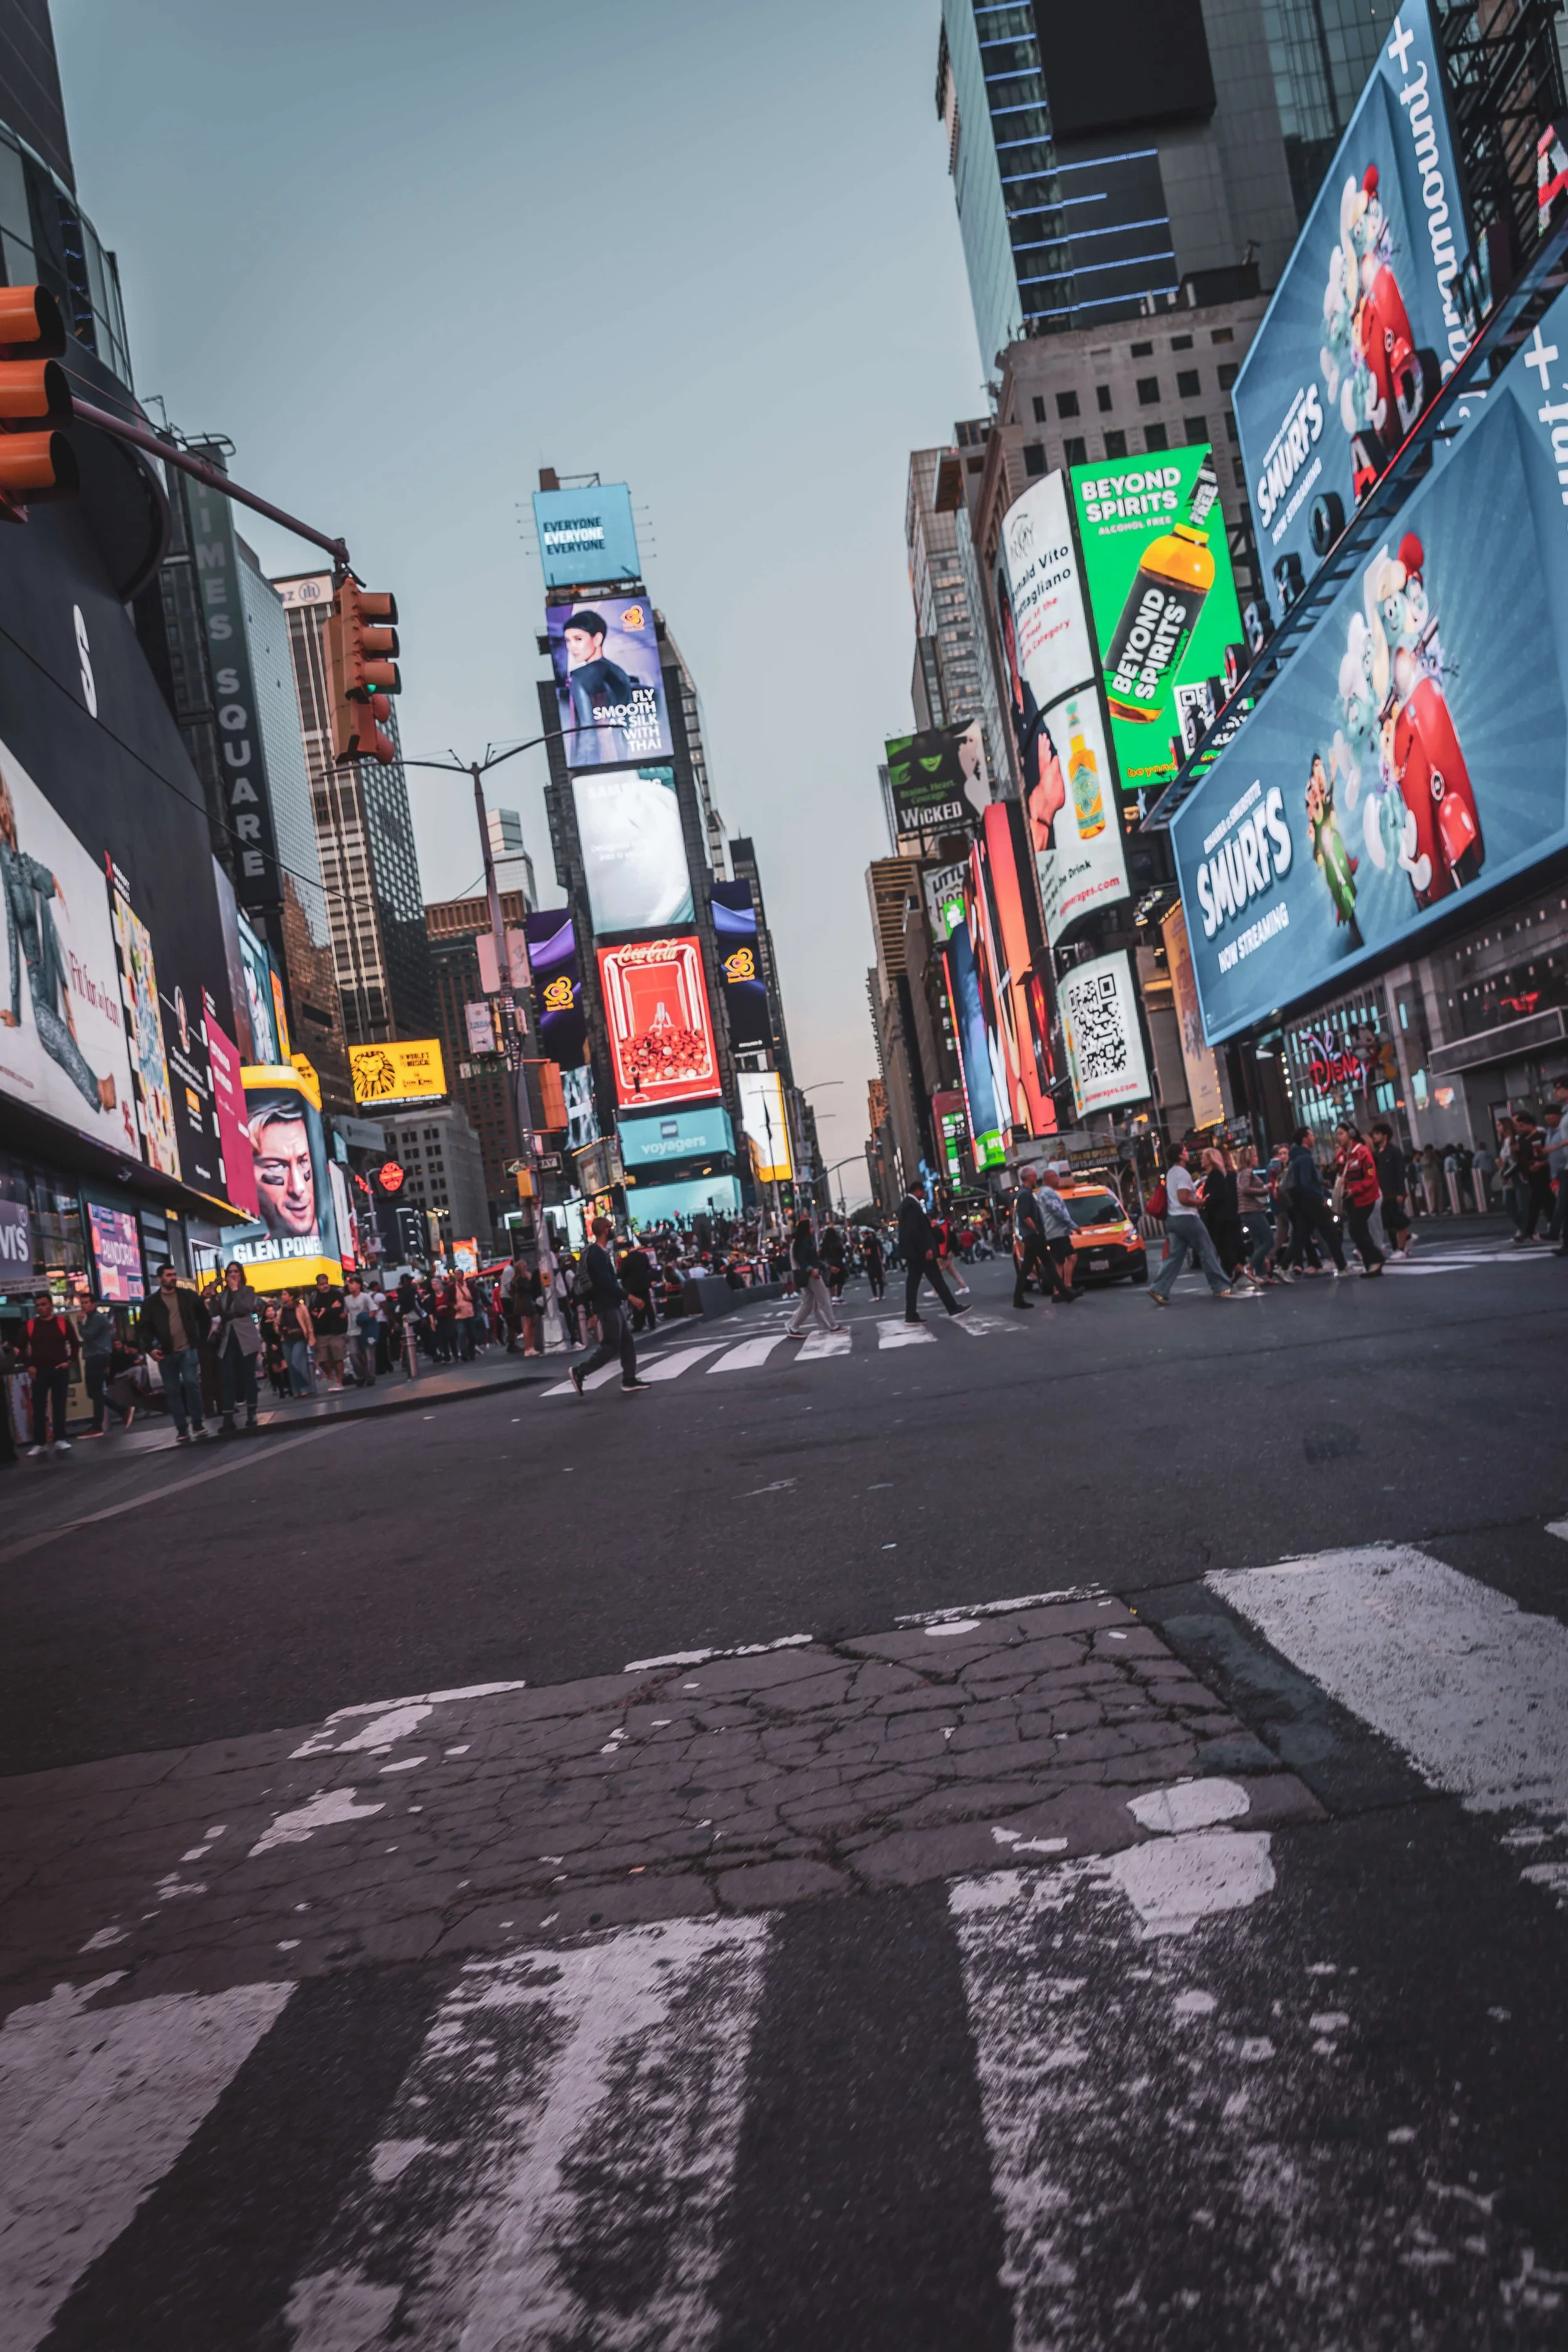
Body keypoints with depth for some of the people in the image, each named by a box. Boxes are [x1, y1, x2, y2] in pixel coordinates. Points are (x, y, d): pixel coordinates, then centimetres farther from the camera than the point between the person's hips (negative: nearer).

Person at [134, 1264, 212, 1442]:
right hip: (166, 1353, 1)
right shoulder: (152, 1303, 3)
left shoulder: (188, 1296, 5)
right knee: (172, 1391, 3)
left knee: (191, 1383, -12)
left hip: (188, 1349, -1)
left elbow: (205, 1318, 12)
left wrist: (201, 1339, 6)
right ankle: (182, 1429, 8)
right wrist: (150, 1348, -7)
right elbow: (143, 1327, 4)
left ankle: (197, 1423, 0)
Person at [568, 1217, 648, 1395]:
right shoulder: (597, 1254, -18)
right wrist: (629, 1297, -22)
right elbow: (606, 1283, -24)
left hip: (612, 1304, 10)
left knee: (627, 1342, 9)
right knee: (612, 1345, -7)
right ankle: (579, 1372, -1)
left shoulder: (602, 1252, 14)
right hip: (607, 1306, -10)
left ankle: (629, 1381, 10)